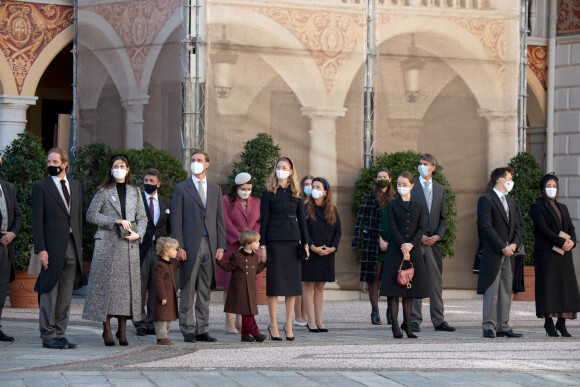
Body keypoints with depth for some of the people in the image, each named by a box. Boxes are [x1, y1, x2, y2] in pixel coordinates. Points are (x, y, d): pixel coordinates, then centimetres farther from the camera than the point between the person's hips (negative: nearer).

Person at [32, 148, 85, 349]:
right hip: (52, 247, -5)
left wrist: (79, 244, 10)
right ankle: (48, 336, 3)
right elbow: (37, 220, -5)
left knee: (66, 295, 7)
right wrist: (40, 249, -13)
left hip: (72, 247, 5)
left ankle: (60, 334, 13)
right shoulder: (41, 187, 0)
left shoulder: (75, 186, 15)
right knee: (49, 293, -3)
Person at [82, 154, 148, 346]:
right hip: (107, 243, -3)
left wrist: (138, 234, -3)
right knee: (107, 283, -6)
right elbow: (91, 215, -3)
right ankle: (107, 330, -2)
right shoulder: (104, 191, 5)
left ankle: (122, 330, 4)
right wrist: (116, 220, -11)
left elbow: (142, 217, 16)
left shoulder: (135, 192, 15)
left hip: (129, 244, 3)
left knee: (127, 284, -1)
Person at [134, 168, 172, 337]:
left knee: (156, 287, 4)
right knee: (140, 286, -4)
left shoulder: (166, 203, 14)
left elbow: (171, 228, 16)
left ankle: (152, 323, 9)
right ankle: (140, 322, 1)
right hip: (141, 247, -3)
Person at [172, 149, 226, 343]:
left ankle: (202, 329, 11)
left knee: (205, 291, 6)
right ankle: (188, 330, 3)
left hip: (209, 245, 3)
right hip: (190, 245, -3)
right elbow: (176, 219, -1)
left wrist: (221, 245, 3)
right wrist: (179, 247, -10)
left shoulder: (215, 189, 15)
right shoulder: (181, 188, 4)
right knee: (188, 290, -2)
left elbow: (220, 219, 13)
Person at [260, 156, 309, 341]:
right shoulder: (268, 193, 2)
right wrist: (262, 245, -7)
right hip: (275, 240, -3)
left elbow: (301, 220, 12)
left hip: (293, 240, 3)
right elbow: (264, 220, -1)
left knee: (292, 283, 2)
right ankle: (273, 324, 3)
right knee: (274, 282, -2)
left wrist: (305, 243, 4)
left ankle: (289, 324, 8)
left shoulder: (296, 194, 12)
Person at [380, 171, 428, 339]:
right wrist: (403, 248, -15)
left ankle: (407, 325, 11)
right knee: (393, 288, -5)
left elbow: (422, 227, 2)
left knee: (410, 287, 4)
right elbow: (392, 228, -5)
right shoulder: (392, 205, 5)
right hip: (395, 250, -2)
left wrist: (411, 245, -14)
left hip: (413, 250, 2)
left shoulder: (418, 206, 12)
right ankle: (395, 326, -2)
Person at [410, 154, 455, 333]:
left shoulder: (440, 189, 14)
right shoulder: (411, 186, 3)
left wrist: (438, 235, -3)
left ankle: (438, 320, 8)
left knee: (436, 281, 4)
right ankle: (415, 320, 0)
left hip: (434, 240, 3)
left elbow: (443, 217, 14)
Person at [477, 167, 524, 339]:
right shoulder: (486, 200, -6)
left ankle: (503, 326, 11)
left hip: (508, 254, 8)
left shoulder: (510, 201, 19)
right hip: (492, 254, -8)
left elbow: (517, 226, 18)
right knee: (491, 291, -6)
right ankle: (488, 327, -3)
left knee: (506, 291, 7)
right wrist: (503, 247, -15)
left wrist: (514, 244, -1)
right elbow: (486, 227, -14)